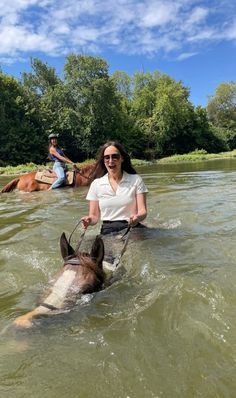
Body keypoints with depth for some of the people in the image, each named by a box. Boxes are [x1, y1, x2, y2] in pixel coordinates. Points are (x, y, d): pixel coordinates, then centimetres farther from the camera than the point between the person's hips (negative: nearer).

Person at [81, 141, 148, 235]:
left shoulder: (136, 180, 4)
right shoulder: (96, 184, 8)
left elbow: (142, 211, -1)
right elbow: (94, 216, 10)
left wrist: (137, 217, -24)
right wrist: (89, 220, -12)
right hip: (107, 232, 0)